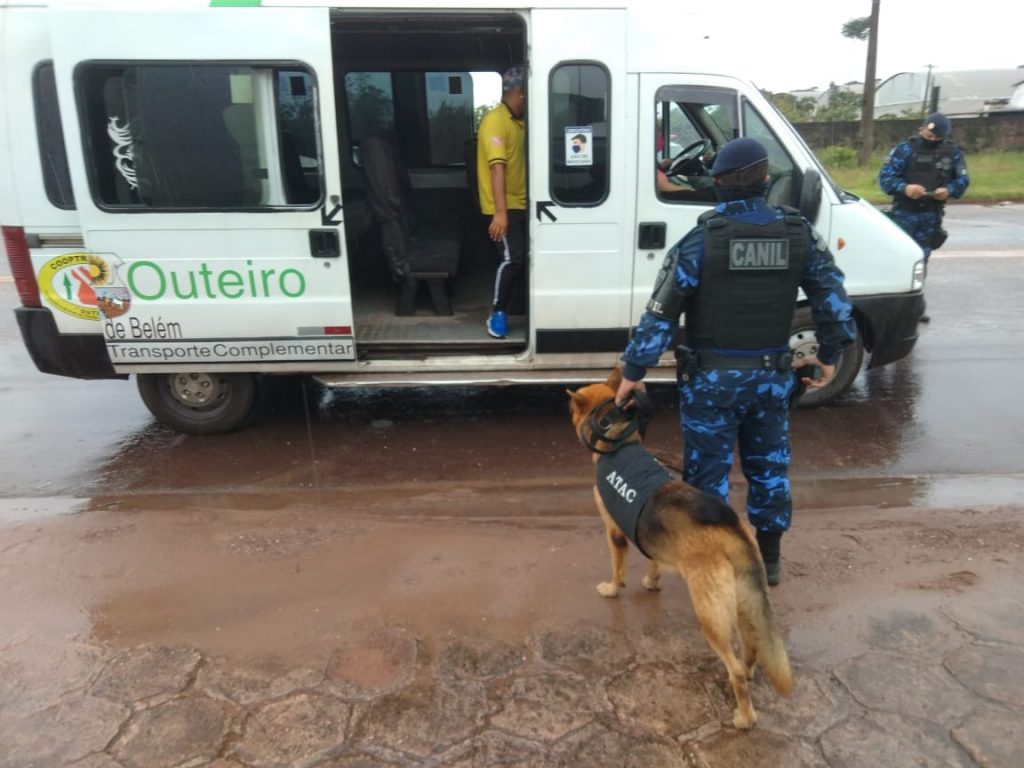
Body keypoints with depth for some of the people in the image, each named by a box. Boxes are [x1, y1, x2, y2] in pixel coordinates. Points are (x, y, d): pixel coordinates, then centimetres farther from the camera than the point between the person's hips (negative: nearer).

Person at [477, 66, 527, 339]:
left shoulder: (518, 121, 15)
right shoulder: (495, 121, -14)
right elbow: (497, 166, -23)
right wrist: (500, 211, -29)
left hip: (521, 203, 9)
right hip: (505, 206, -8)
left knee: (525, 257, 8)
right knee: (513, 258, -14)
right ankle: (497, 313, -1)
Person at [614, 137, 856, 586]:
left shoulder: (702, 238, -13)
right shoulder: (799, 233, -1)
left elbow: (662, 313, -14)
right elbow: (834, 301, 3)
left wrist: (634, 371, -7)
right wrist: (829, 357, 17)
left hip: (712, 377, -4)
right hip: (771, 375, 4)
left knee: (709, 470, 8)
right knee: (769, 466, 19)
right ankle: (768, 559, 33)